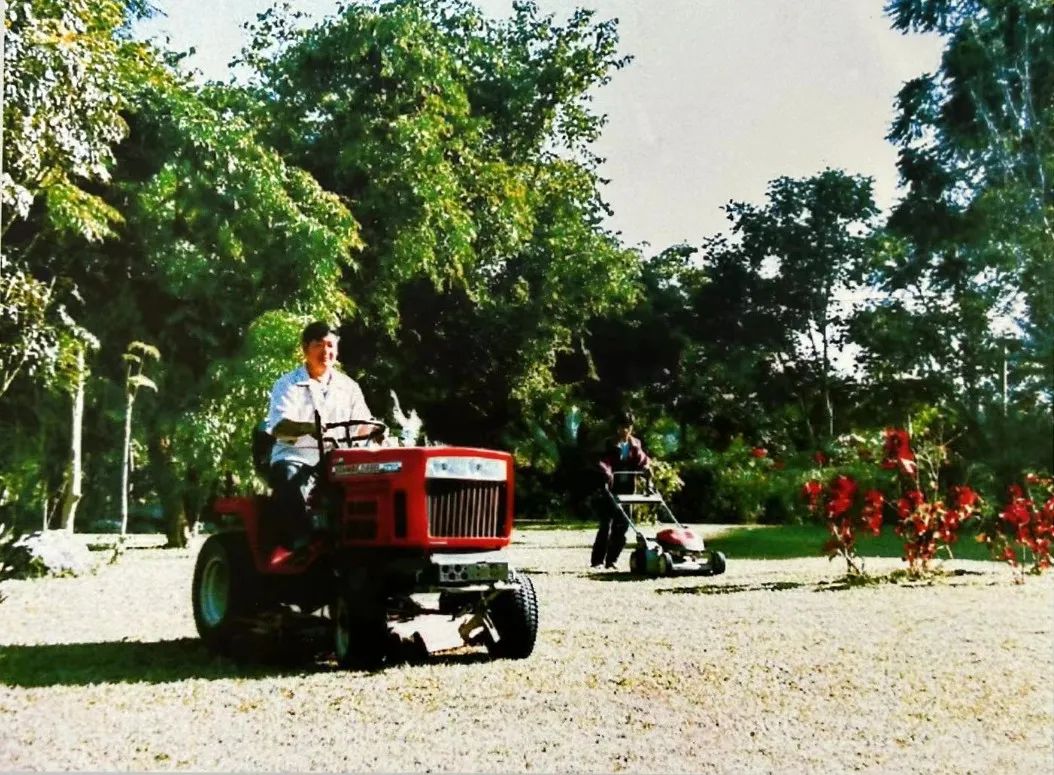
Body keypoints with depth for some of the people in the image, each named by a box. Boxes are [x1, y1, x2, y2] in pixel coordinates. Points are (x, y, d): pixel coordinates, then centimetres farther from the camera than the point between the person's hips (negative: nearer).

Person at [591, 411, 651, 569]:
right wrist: (608, 474, -40)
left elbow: (642, 460, 4)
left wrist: (646, 468, -19)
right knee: (606, 525, -10)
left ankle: (611, 560, 13)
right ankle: (597, 560, -5)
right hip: (610, 490, -5)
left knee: (622, 526, 4)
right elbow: (604, 462, -20)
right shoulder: (610, 445, -6)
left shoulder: (635, 445, 9)